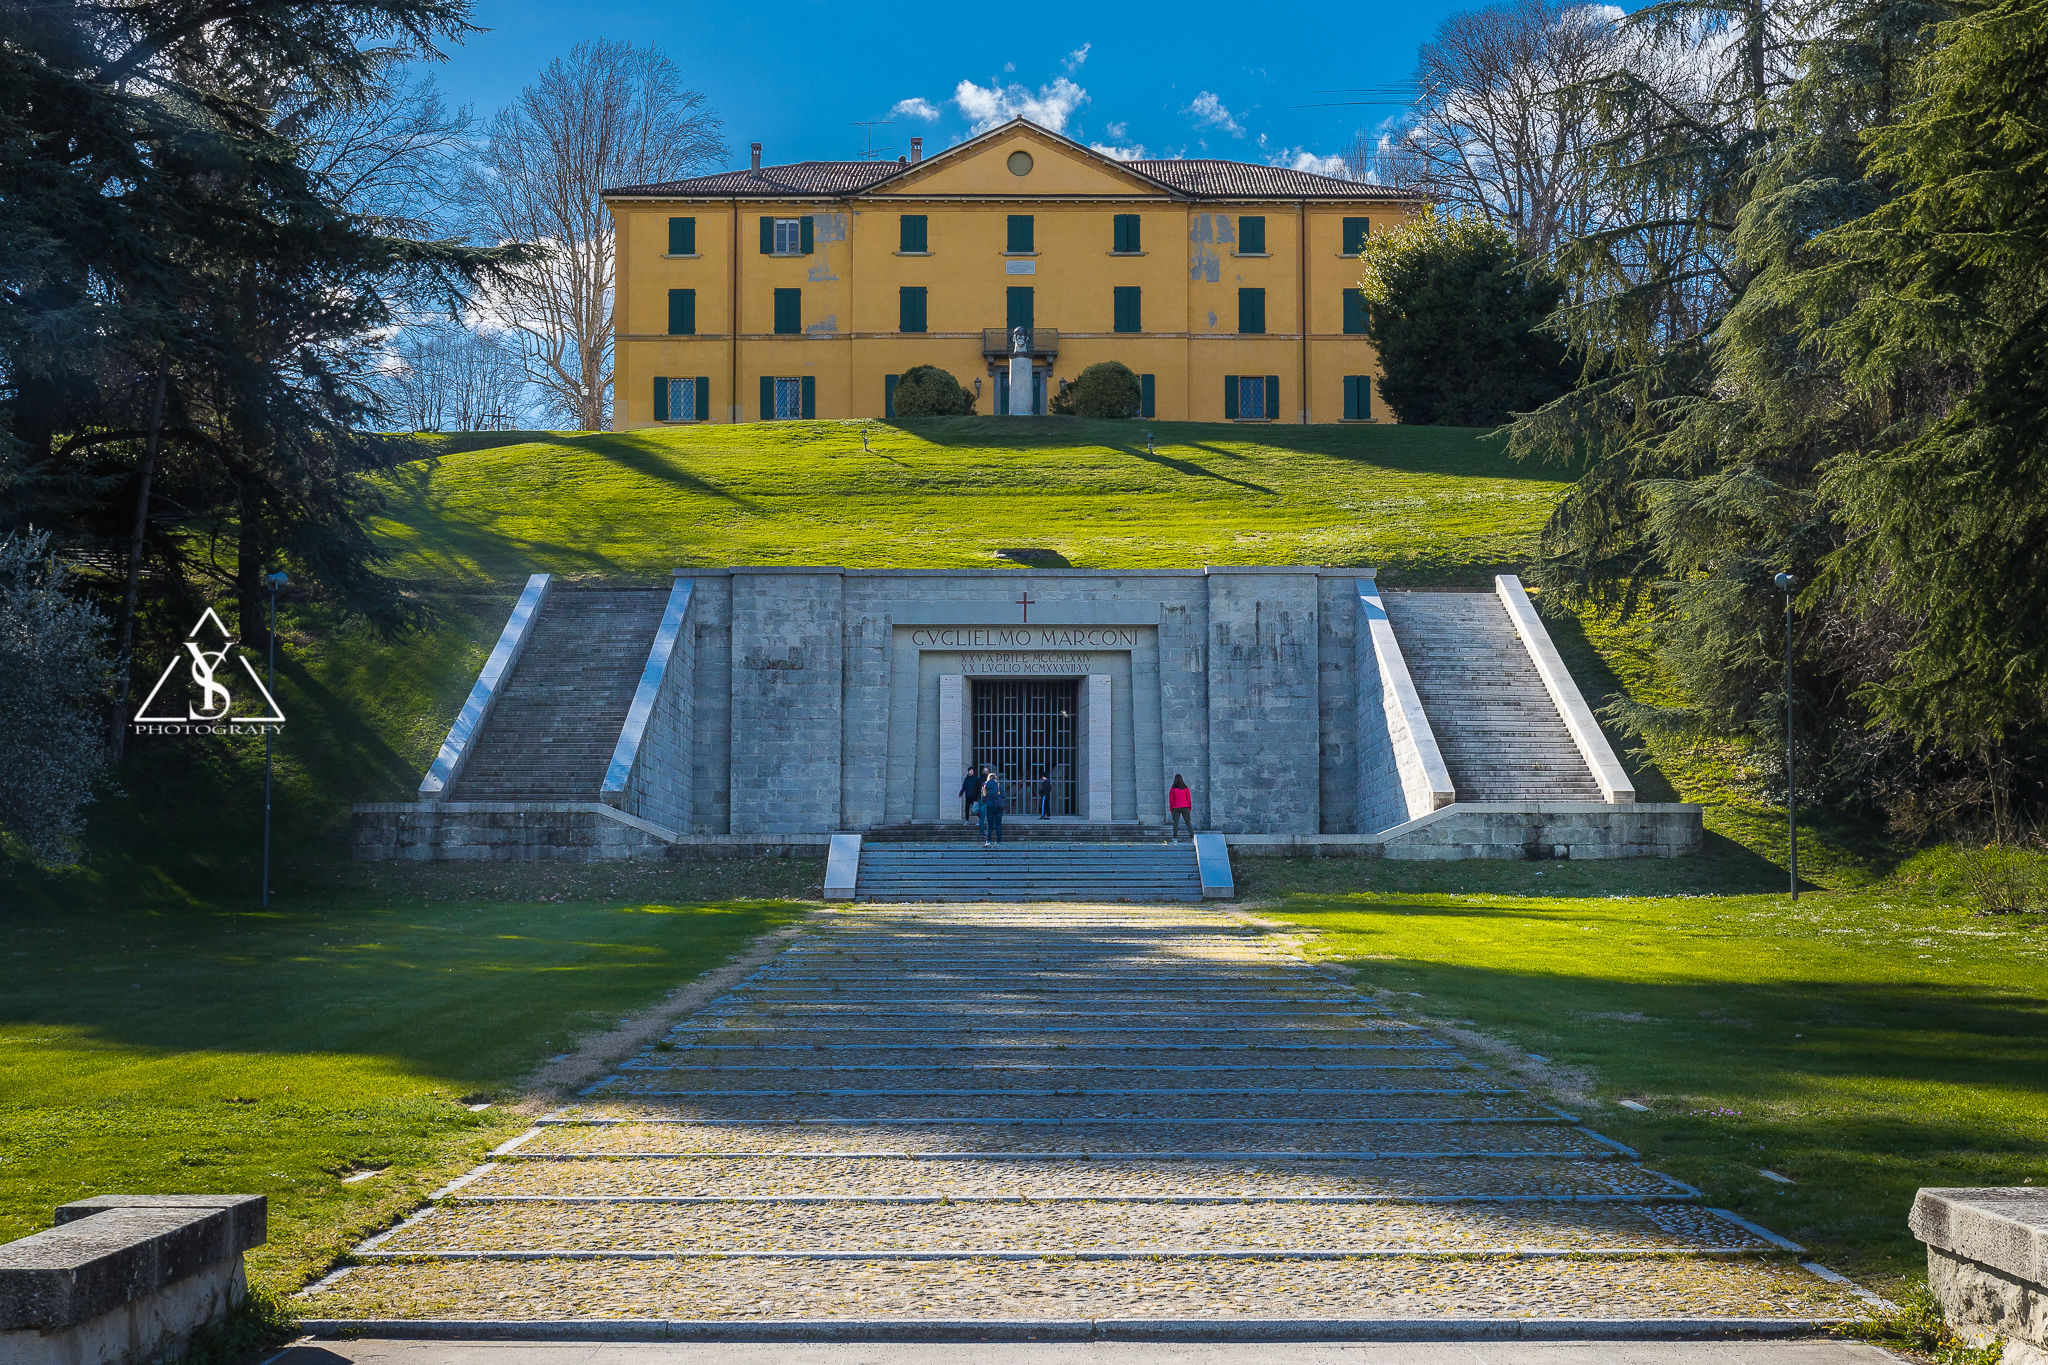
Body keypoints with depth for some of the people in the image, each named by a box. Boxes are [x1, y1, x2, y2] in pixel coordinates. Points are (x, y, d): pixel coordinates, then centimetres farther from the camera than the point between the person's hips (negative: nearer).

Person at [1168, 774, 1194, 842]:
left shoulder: (1172, 788, -3)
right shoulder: (1185, 788, 0)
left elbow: (1170, 800, -1)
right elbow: (1189, 799, 2)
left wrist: (1171, 809, 7)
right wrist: (1190, 808, 9)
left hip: (1176, 808, -1)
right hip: (1185, 808, 1)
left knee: (1175, 823, 4)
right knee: (1188, 823, 3)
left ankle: (1175, 838, -2)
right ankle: (1192, 837, -3)